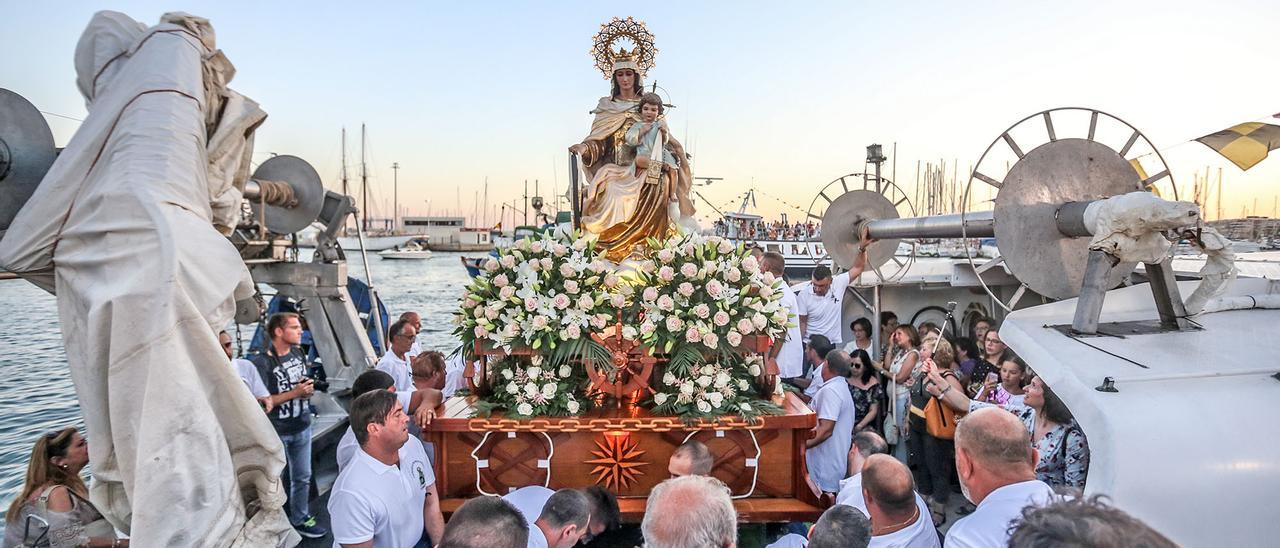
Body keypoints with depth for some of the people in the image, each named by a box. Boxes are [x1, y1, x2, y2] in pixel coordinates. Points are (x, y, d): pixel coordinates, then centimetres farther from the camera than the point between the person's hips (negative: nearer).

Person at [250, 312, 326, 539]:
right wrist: (294, 393, -22)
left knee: (302, 477, 17)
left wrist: (309, 389, -4)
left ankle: (300, 519, 33)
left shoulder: (298, 353, 4)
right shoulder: (262, 363, -18)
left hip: (302, 427, 7)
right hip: (276, 432, -6)